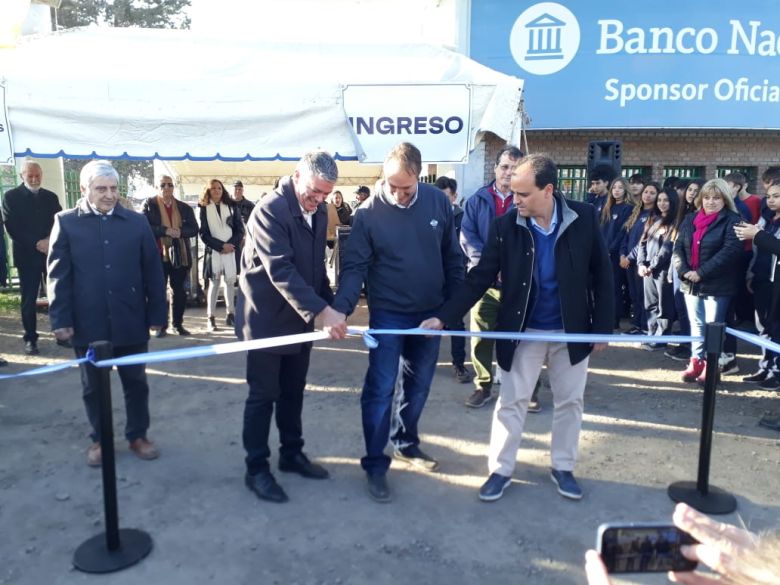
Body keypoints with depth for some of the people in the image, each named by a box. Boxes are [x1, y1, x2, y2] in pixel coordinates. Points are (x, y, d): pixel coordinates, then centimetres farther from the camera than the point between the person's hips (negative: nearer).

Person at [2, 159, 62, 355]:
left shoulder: (50, 197, 11)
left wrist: (51, 242, -13)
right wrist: (36, 243, -17)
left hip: (51, 252, 2)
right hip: (27, 255, -2)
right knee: (29, 299, 3)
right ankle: (30, 339, 12)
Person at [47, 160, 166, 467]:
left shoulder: (137, 221, 3)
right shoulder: (66, 222, 0)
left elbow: (153, 271, 3)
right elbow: (58, 274, -1)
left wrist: (156, 313, 0)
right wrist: (61, 319, -7)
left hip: (131, 321, 1)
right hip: (88, 322, 0)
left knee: (136, 383, 12)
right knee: (93, 386, 13)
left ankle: (137, 435, 28)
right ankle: (99, 439, 30)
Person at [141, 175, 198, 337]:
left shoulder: (184, 207, 7)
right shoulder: (149, 205, 0)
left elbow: (194, 229, 2)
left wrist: (180, 232, -17)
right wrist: (165, 231, -21)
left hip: (179, 256, 3)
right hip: (158, 255, -2)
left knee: (179, 291, 9)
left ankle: (178, 324, 20)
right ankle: (162, 325, 13)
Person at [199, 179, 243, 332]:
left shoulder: (231, 207, 10)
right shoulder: (204, 209, 4)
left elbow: (240, 229, 7)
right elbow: (203, 233, -2)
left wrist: (231, 245, -8)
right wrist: (221, 245, -11)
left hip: (231, 249, 2)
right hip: (213, 250, -2)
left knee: (230, 281, 2)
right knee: (214, 283, -4)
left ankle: (230, 315, 10)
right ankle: (210, 318, -1)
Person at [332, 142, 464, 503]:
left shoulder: (439, 203, -4)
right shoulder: (368, 213, -12)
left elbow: (453, 259, 4)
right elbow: (354, 266, -14)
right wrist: (341, 308, -29)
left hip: (431, 313, 4)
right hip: (388, 315, -3)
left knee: (417, 386, 16)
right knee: (380, 389, -2)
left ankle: (406, 443, 36)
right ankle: (375, 464, 12)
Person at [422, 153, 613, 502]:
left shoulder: (584, 218, -11)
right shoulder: (506, 227, -12)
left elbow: (601, 274, -3)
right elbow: (480, 278, -10)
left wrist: (602, 327, -4)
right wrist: (443, 317, -18)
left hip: (572, 330, 1)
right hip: (523, 331, -1)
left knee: (569, 401, 13)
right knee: (511, 401, 6)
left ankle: (563, 467, 32)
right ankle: (500, 470, 22)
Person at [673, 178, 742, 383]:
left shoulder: (732, 221, -5)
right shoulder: (690, 220, 11)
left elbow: (731, 251, -17)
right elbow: (678, 247, 7)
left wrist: (701, 273, -20)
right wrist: (683, 271, -11)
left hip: (717, 285, -5)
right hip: (690, 283, 5)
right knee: (696, 324, 12)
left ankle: (710, 365, 11)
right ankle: (696, 361, 21)